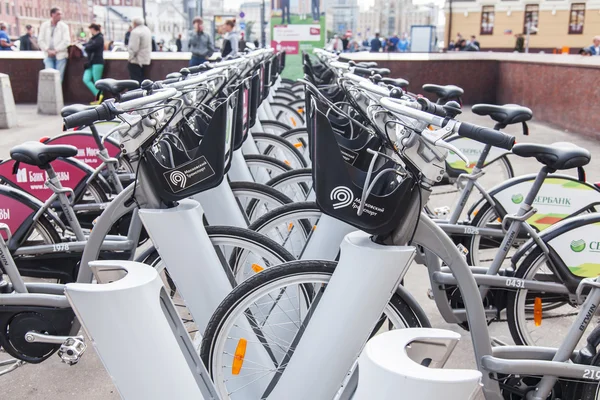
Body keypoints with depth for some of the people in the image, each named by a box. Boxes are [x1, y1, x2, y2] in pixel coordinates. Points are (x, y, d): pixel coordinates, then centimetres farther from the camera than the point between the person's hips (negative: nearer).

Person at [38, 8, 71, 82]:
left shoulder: (64, 26, 1)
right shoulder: (44, 25, 6)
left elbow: (66, 41, -6)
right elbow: (40, 40, 5)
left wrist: (56, 50, -11)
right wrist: (48, 50, -8)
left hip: (60, 56, -1)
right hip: (49, 56, 1)